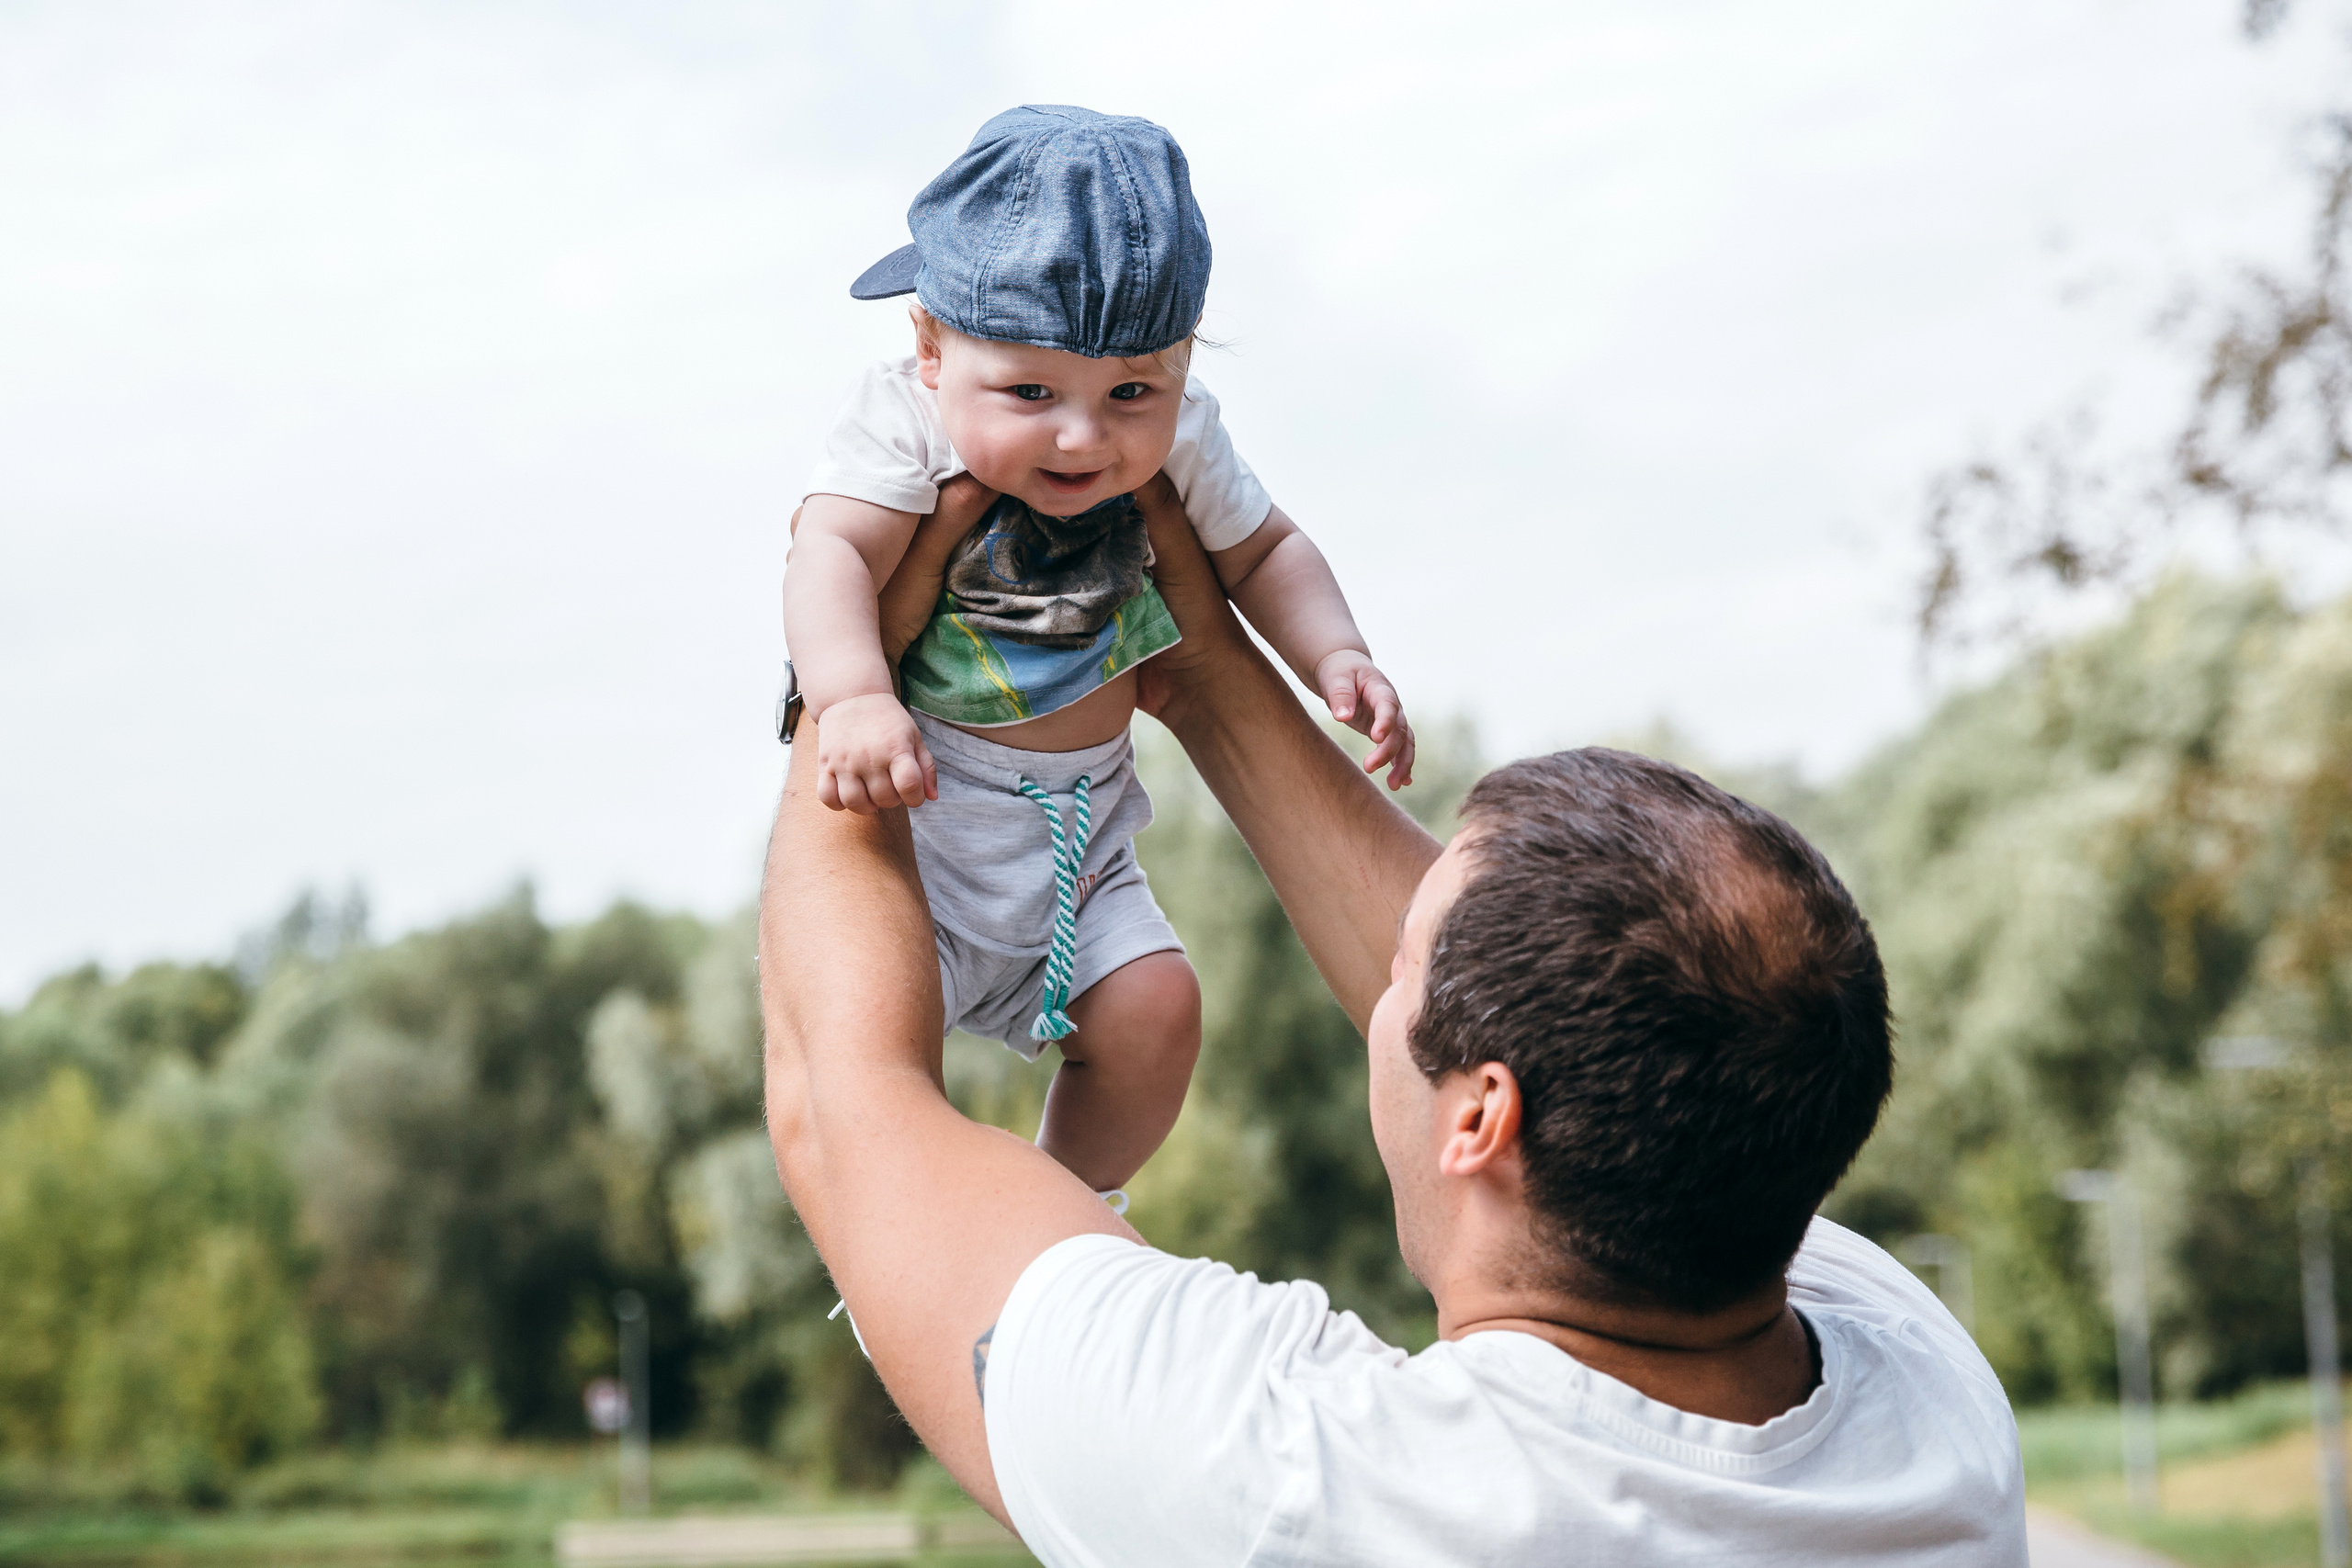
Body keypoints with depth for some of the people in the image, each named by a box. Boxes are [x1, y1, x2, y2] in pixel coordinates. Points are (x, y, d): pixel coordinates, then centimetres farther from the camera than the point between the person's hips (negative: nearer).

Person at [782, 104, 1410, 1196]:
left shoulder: (1175, 441, -7)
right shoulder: (907, 424, -19)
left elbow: (1259, 550, 9)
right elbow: (831, 553, -33)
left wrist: (1336, 656, -9)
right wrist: (852, 698, -51)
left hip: (1080, 815, 4)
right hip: (916, 807, -4)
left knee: (1152, 1010, -5)